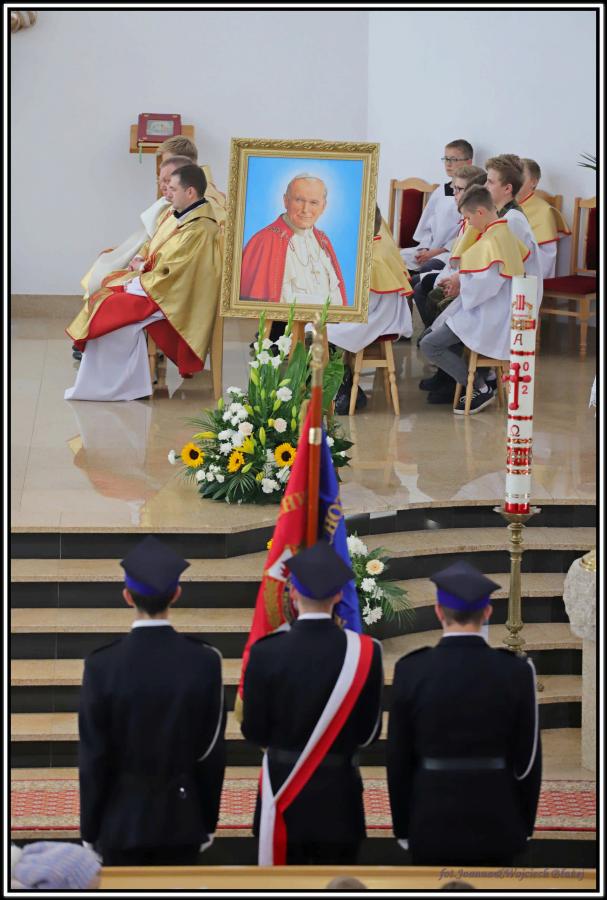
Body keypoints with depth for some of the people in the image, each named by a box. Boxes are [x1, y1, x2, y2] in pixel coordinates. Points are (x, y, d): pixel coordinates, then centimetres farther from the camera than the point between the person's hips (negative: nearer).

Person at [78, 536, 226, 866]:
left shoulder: (101, 666, -13)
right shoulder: (205, 661, -9)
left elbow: (93, 757, -8)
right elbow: (213, 751, -3)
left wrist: (89, 828, 3)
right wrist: (208, 821, 9)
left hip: (122, 820, -1)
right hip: (182, 818, 1)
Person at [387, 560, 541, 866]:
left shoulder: (411, 670, -7)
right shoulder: (516, 671, -7)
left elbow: (397, 758, -3)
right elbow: (528, 759, -2)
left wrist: (402, 827, 7)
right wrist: (524, 826, 10)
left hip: (432, 821, 0)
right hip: (495, 822, 0)